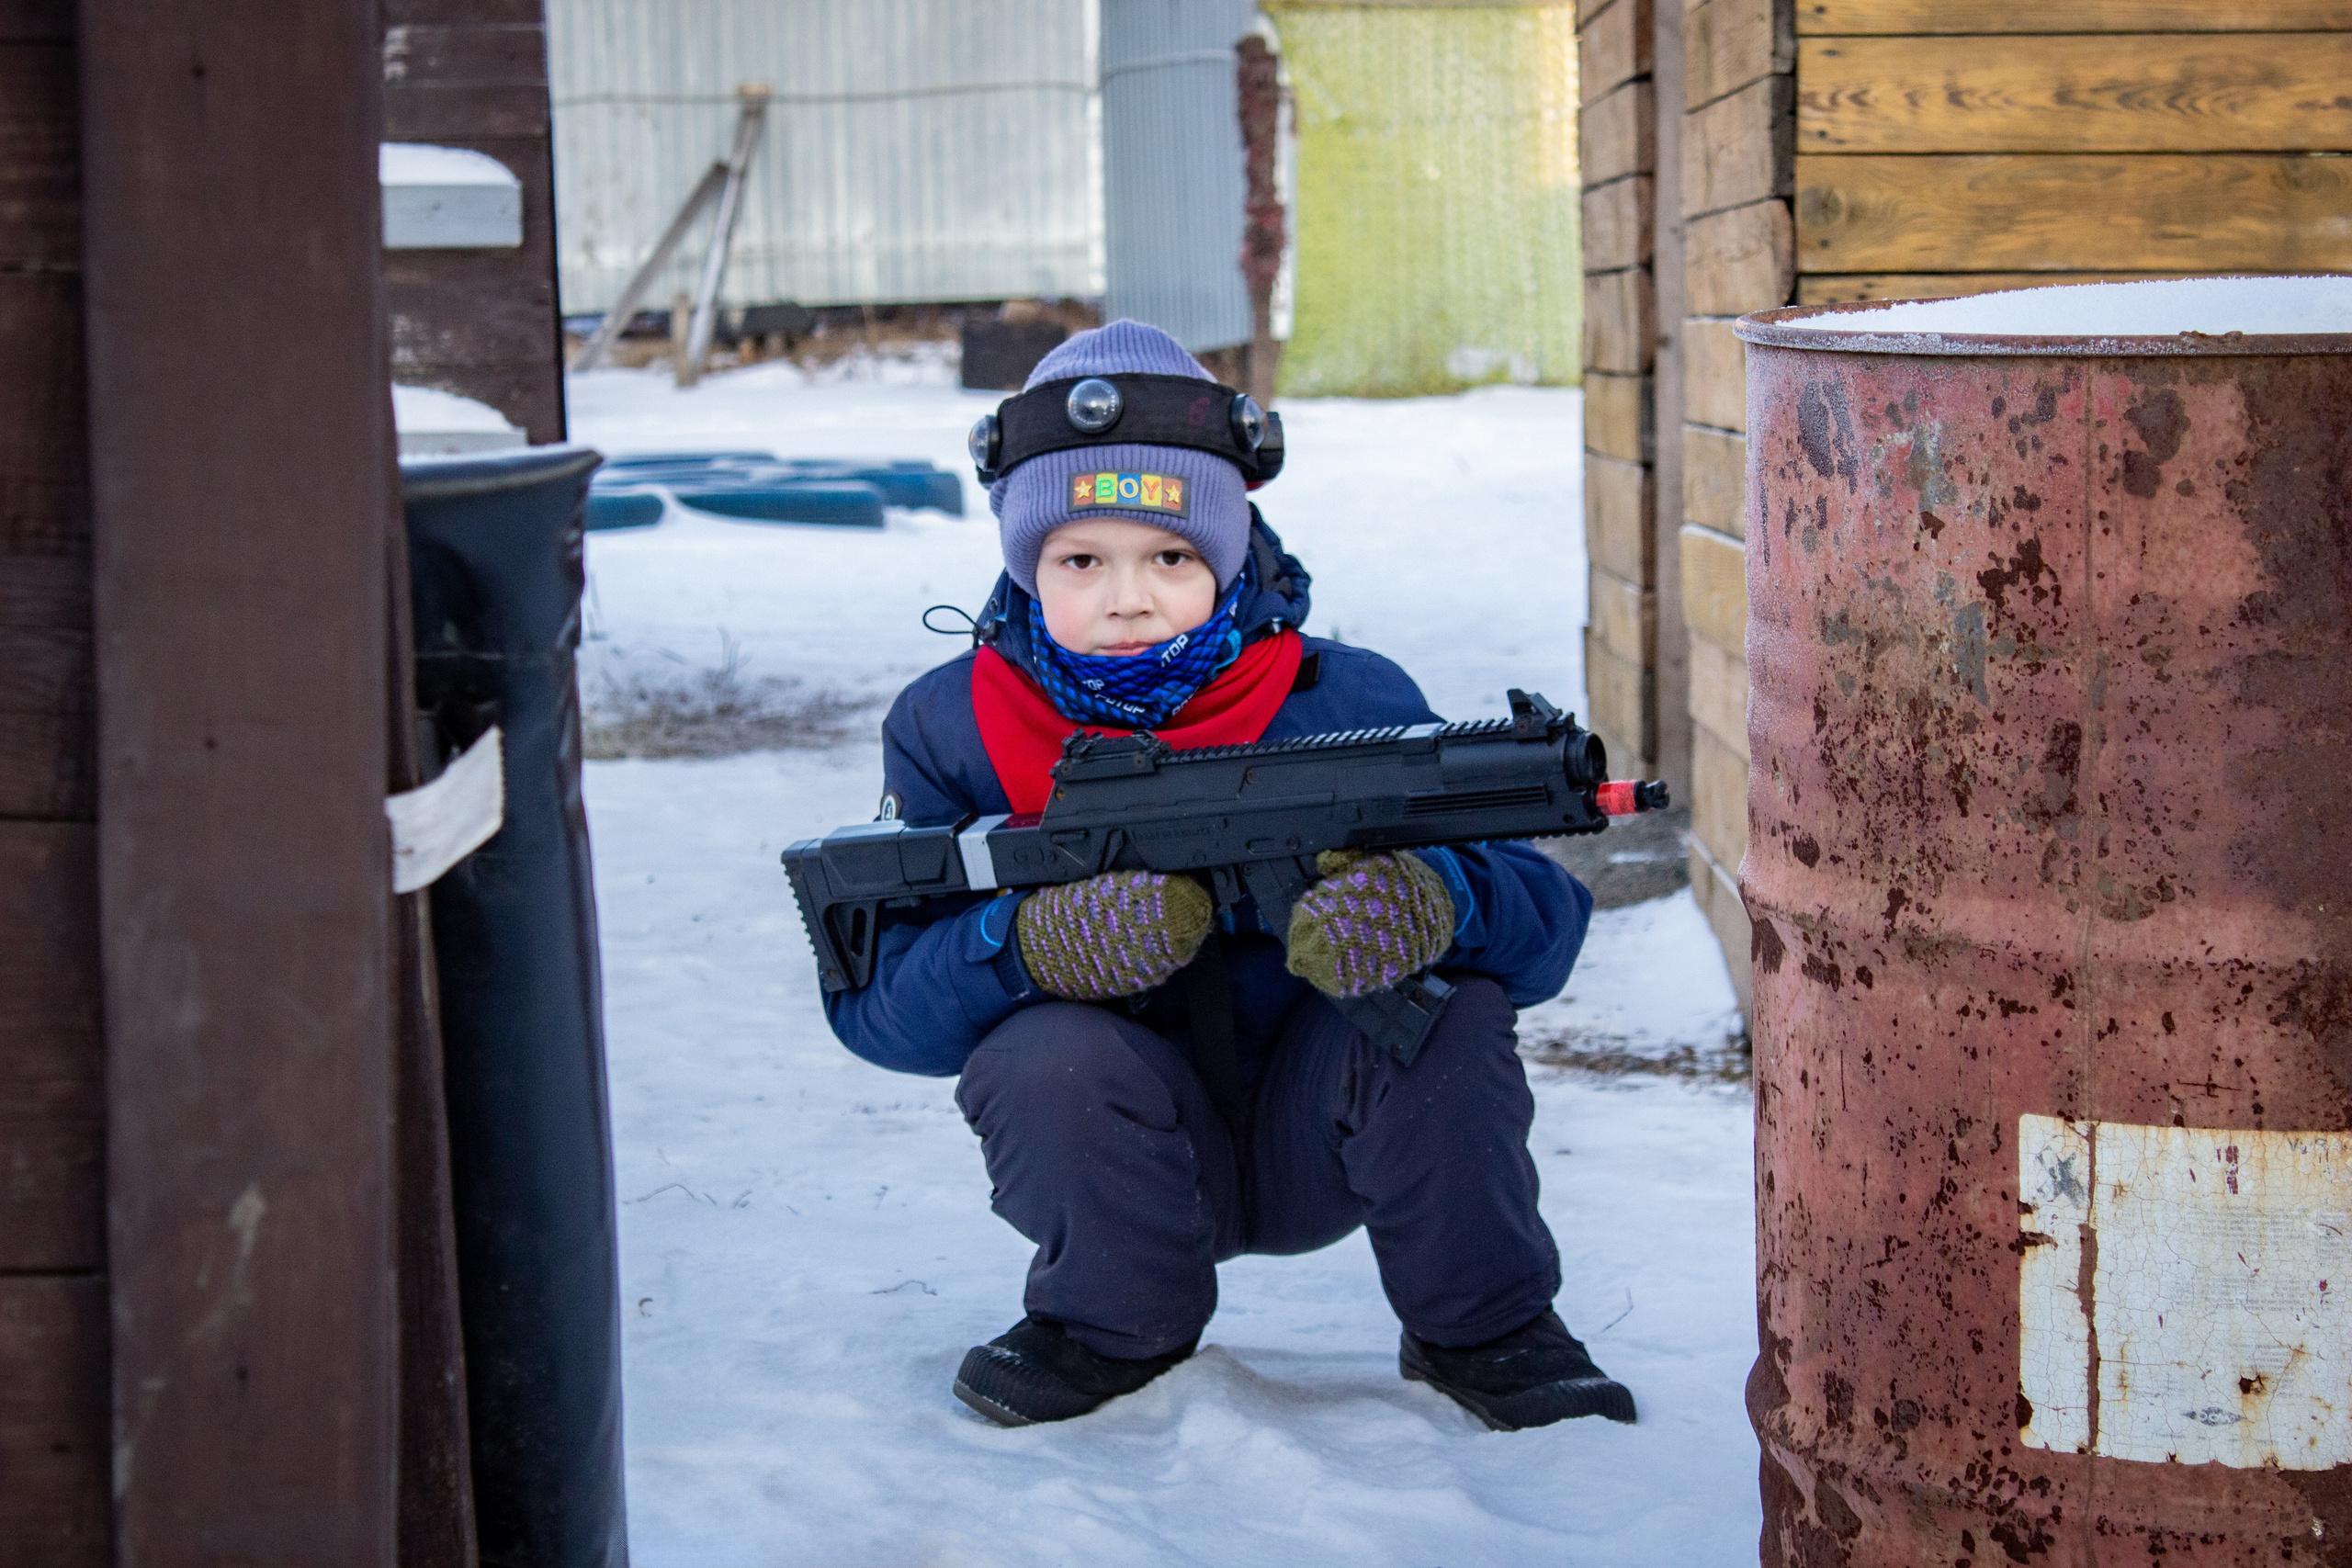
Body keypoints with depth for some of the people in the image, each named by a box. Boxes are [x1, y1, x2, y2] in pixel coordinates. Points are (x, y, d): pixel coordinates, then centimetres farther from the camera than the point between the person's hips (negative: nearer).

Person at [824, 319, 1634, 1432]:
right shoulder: (951, 732, -5)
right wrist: (1033, 945, -33)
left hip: (1317, 1145, 0)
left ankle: (1481, 1326, -3)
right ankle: (1112, 1322, 1)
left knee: (1444, 999, -28)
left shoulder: (1345, 705, -9)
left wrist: (1431, 893, -38)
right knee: (1044, 1061, -31)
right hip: (1135, 1164, 0)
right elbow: (870, 996, -12)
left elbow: (1549, 918, -13)